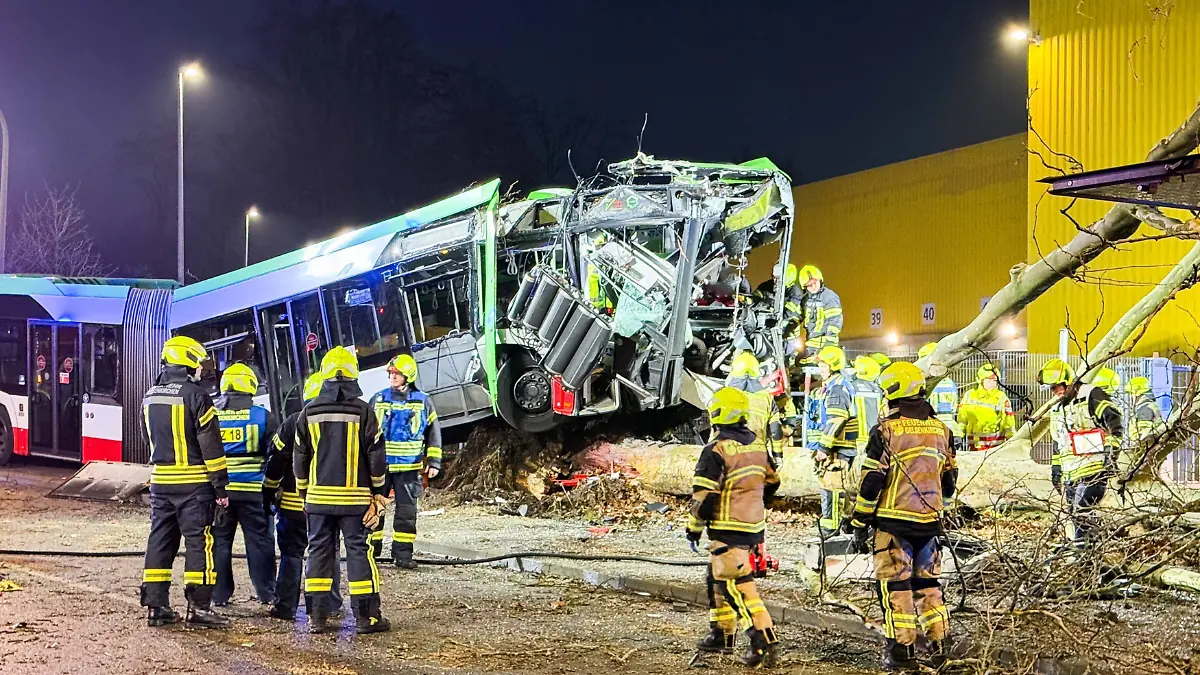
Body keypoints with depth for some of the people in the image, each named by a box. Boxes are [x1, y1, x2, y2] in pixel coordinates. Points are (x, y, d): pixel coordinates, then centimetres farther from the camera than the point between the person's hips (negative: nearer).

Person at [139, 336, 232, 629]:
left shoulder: (150, 397, 11)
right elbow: (211, 445, -13)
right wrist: (220, 485, -10)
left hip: (160, 481, 7)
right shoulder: (195, 395, -13)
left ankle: (155, 605, 12)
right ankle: (199, 607, -4)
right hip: (193, 483, -7)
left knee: (160, 541, 10)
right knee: (199, 543, -3)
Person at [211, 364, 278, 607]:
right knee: (259, 541, 6)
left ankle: (219, 595, 10)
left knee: (220, 541, 8)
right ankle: (266, 593, 10)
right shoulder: (262, 415, -2)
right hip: (252, 489, -2)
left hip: (219, 489, 2)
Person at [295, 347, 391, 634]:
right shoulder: (363, 411, -6)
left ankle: (317, 617, 8)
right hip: (355, 497, -2)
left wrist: (304, 492, 19)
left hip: (318, 496, 2)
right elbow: (376, 454, -4)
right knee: (359, 552, 2)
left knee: (319, 551, 8)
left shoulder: (309, 412, 3)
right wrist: (379, 492, 5)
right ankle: (366, 616, 3)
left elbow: (299, 457, 8)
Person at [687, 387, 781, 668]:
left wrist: (694, 527, -6)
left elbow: (704, 494, -17)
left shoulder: (717, 449, -17)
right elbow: (771, 482, 19)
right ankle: (722, 634, 28)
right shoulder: (757, 444, 8)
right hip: (755, 525, 9)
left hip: (728, 529, -9)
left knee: (737, 584, -7)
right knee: (719, 577, 21)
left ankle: (763, 641, -14)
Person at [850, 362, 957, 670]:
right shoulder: (941, 430, 8)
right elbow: (949, 480, 15)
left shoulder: (885, 431, -10)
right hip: (929, 522, 5)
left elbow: (871, 482, -11)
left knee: (895, 585, 2)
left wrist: (860, 525, -4)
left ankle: (901, 650, 3)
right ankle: (939, 645, 16)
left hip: (893, 521, -5)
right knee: (927, 583, 16)